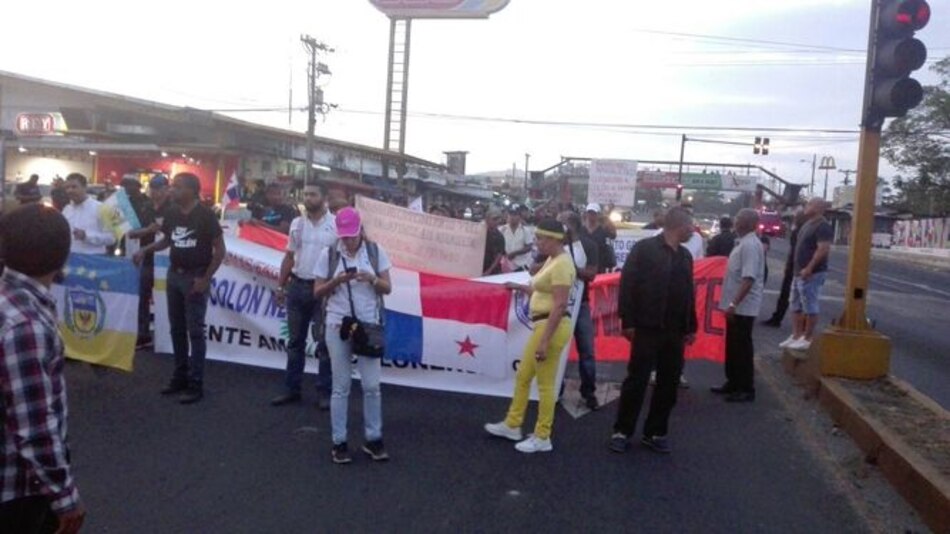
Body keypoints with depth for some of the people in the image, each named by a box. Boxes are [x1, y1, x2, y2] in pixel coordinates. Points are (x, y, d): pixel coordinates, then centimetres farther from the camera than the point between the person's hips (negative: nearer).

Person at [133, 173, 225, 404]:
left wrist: (205, 279, -15)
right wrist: (145, 250, 0)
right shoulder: (171, 213, 4)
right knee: (177, 328, 13)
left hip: (195, 277, -6)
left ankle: (195, 384, 3)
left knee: (195, 331, -3)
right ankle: (180, 377, 25)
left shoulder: (205, 215, -13)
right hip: (174, 274, 6)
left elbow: (220, 250, -11)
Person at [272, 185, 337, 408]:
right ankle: (291, 389, 22)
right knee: (295, 341, 12)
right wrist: (280, 286, 9)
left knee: (325, 343, 4)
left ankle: (324, 392, 12)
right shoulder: (297, 224, 8)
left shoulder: (336, 224, -7)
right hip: (297, 286, 5)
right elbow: (289, 257, 12)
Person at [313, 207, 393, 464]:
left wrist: (372, 279, -18)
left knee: (371, 385, 4)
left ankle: (373, 439, 18)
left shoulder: (375, 251, 0)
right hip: (337, 325, -1)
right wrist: (336, 281, -17)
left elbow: (388, 288, 2)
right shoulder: (328, 254, -1)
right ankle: (339, 442, 16)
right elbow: (318, 291, 1)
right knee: (341, 386, 6)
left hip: (369, 325, 1)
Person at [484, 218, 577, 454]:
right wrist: (519, 287, 22)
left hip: (552, 327, -10)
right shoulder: (552, 260, 13)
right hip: (542, 325, 10)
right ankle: (512, 425, 32)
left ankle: (542, 438, 13)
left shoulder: (562, 264, -18)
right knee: (522, 377, 18)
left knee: (545, 384, 1)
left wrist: (545, 341, -25)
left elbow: (560, 305, -23)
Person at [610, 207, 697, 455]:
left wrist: (691, 327, 15)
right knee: (636, 381, 1)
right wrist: (628, 321, -13)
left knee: (669, 383, 9)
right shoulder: (645, 248, -6)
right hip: (648, 328, -6)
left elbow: (689, 293, 16)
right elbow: (627, 284, -10)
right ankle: (622, 431, 13)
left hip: (675, 331, 6)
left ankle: (656, 432, 22)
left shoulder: (685, 256, 13)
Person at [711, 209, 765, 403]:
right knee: (733, 347, 16)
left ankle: (747, 389, 8)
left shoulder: (750, 245, -19)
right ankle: (733, 383, 27)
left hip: (743, 307, -10)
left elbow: (749, 279, -27)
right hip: (737, 306, 10)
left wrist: (734, 303, -29)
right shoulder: (743, 243, 12)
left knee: (742, 348, -1)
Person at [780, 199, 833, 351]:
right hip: (800, 272, 10)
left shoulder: (823, 226, -14)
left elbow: (823, 249, -23)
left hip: (812, 273, -10)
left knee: (810, 307, -5)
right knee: (797, 306, 13)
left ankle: (808, 338, -1)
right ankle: (797, 335, 20)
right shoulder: (808, 224, 17)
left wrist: (809, 268, -25)